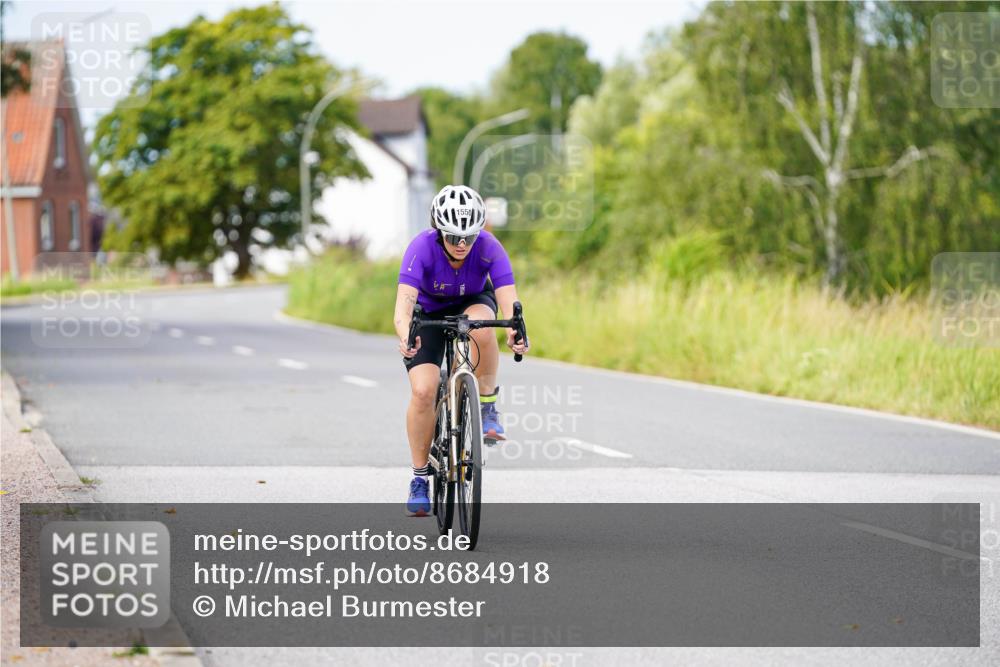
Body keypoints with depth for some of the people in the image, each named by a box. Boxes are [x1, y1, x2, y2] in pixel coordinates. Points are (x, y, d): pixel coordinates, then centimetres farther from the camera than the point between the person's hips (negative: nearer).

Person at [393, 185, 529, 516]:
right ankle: (420, 478, -2)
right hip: (428, 311, -1)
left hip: (474, 302, 1)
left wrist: (516, 332, -60)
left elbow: (509, 301, -38)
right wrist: (406, 338, -65)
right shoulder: (422, 248, -33)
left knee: (481, 327, -37)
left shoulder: (489, 248, -30)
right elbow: (403, 304, -44)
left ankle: (487, 407, -16)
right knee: (423, 390, -18)